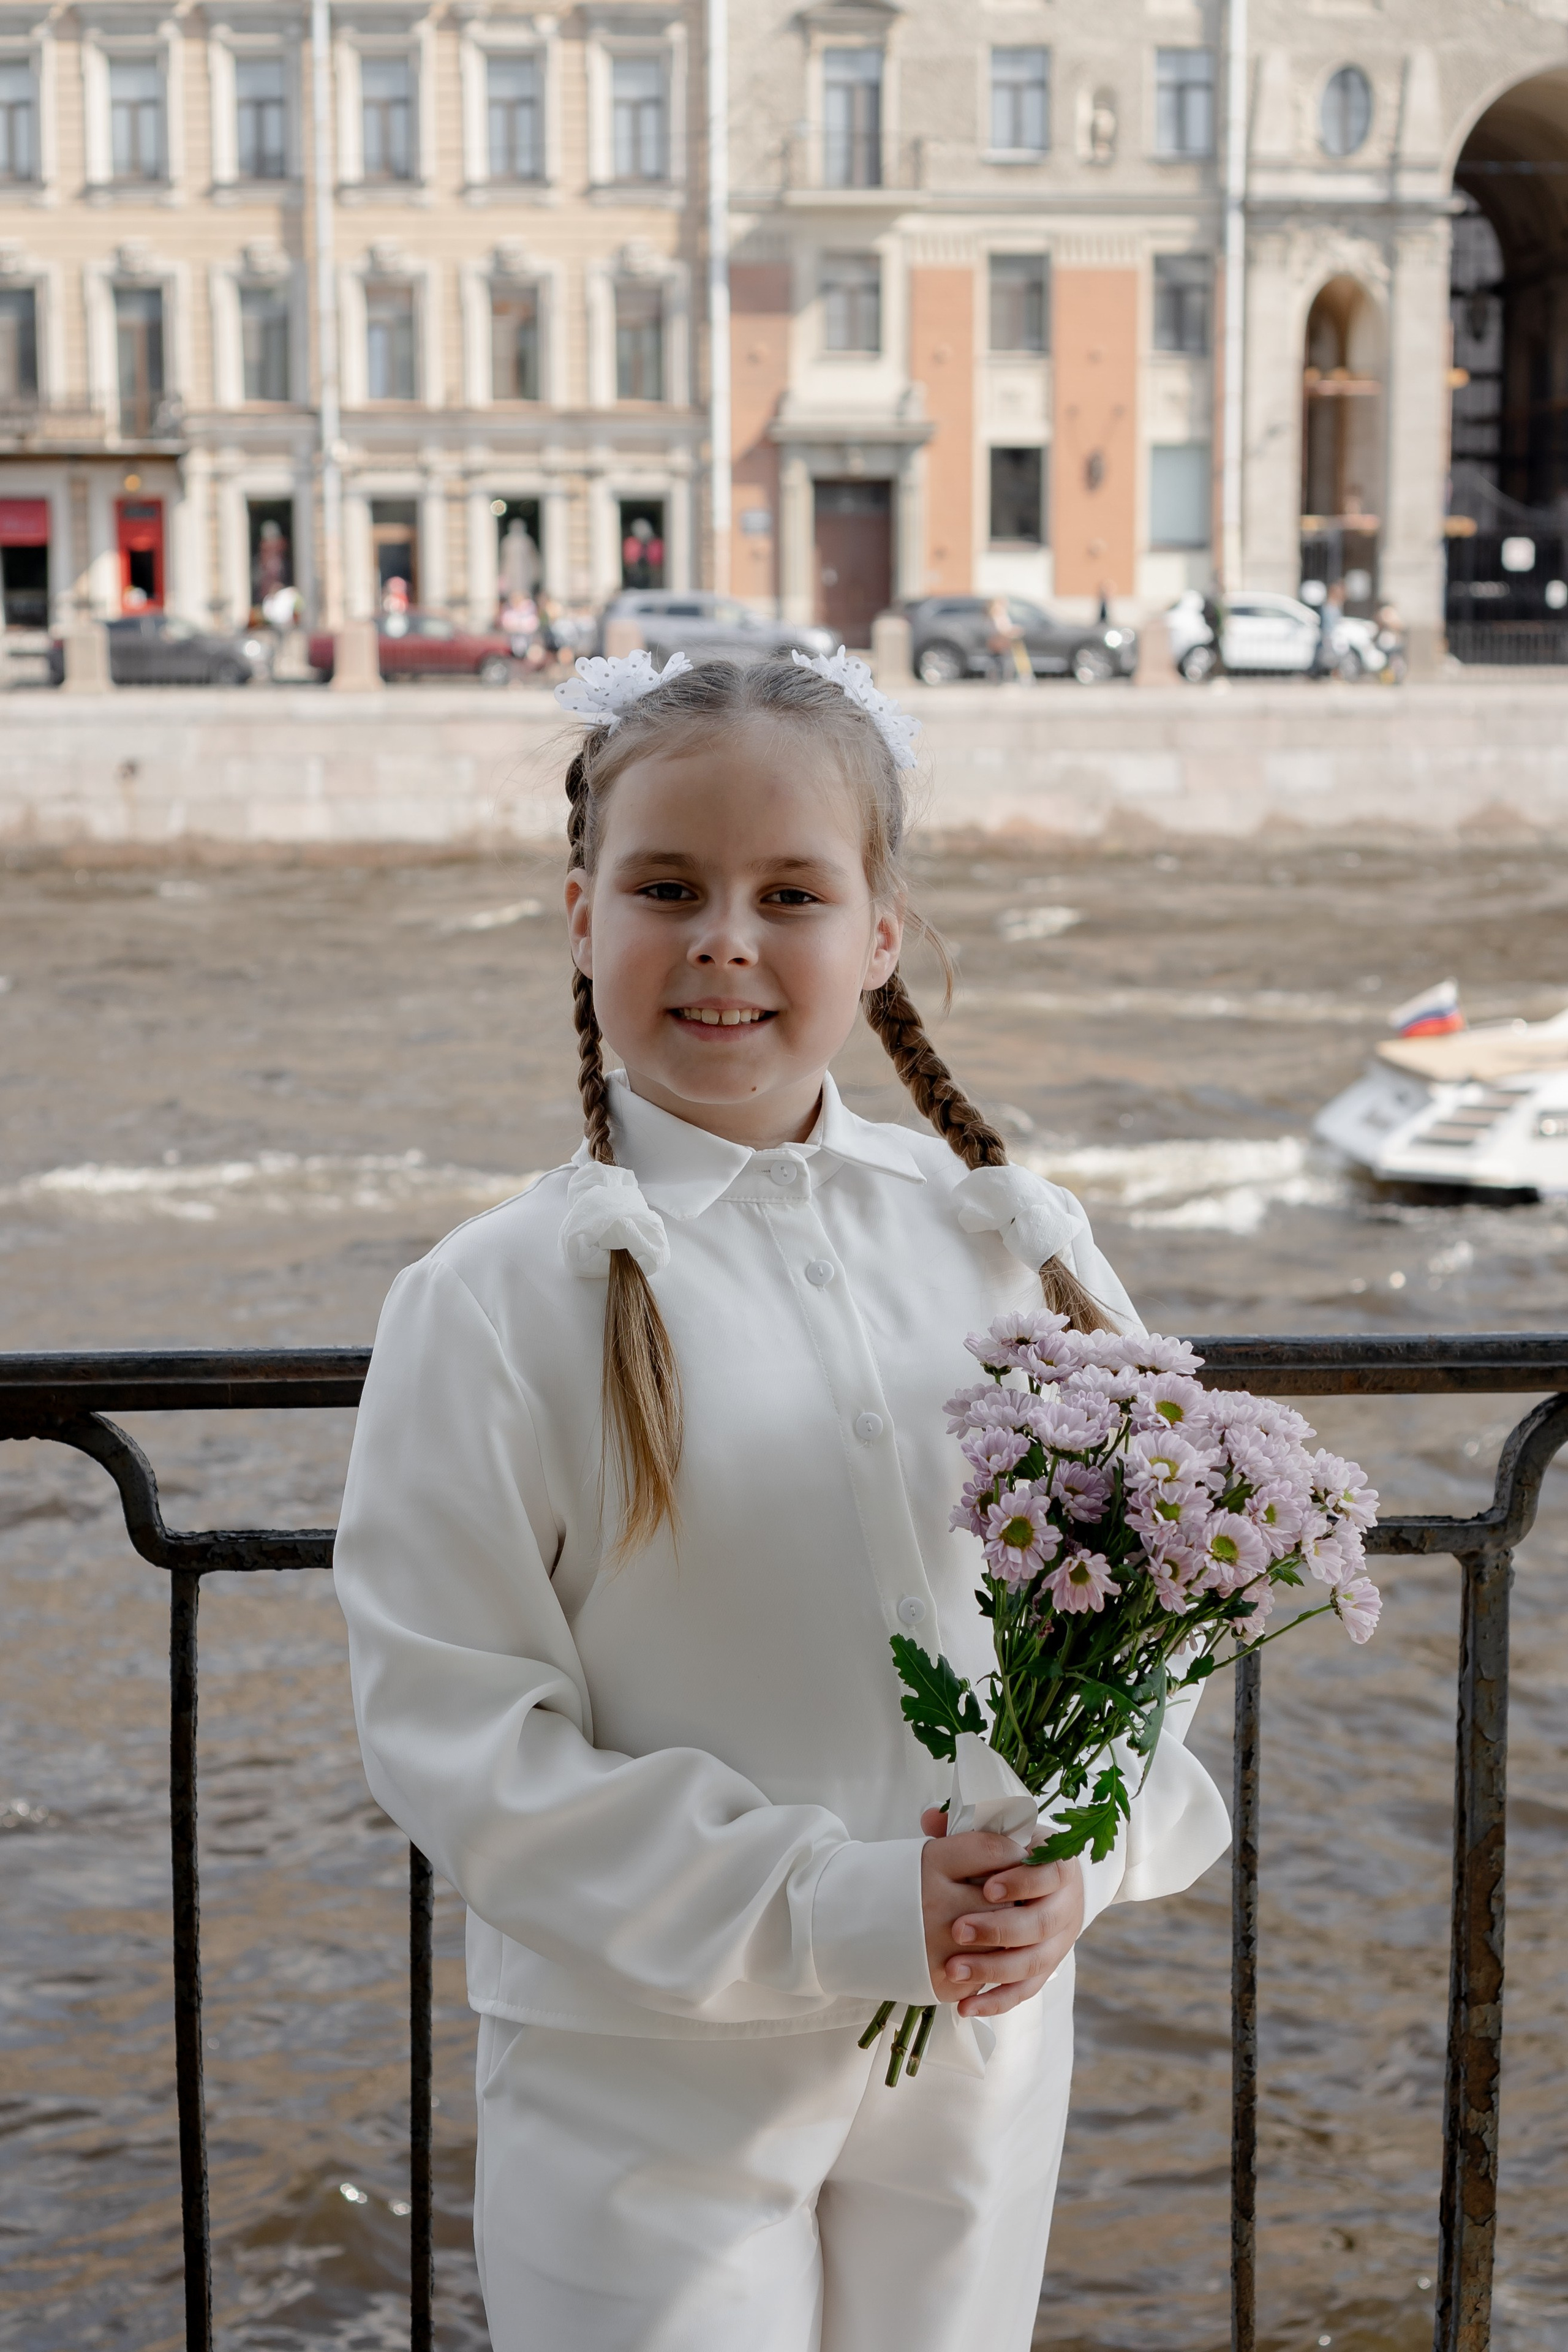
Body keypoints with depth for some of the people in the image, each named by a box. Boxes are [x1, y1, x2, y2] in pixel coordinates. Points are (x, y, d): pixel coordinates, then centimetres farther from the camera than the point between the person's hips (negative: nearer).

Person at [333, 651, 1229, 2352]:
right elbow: (455, 1734, -13)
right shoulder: (498, 1304, -12)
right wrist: (832, 1913, -19)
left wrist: (1078, 1850, -13)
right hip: (647, 2076, -3)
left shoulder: (1006, 1238, -1)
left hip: (985, 2040, 3)